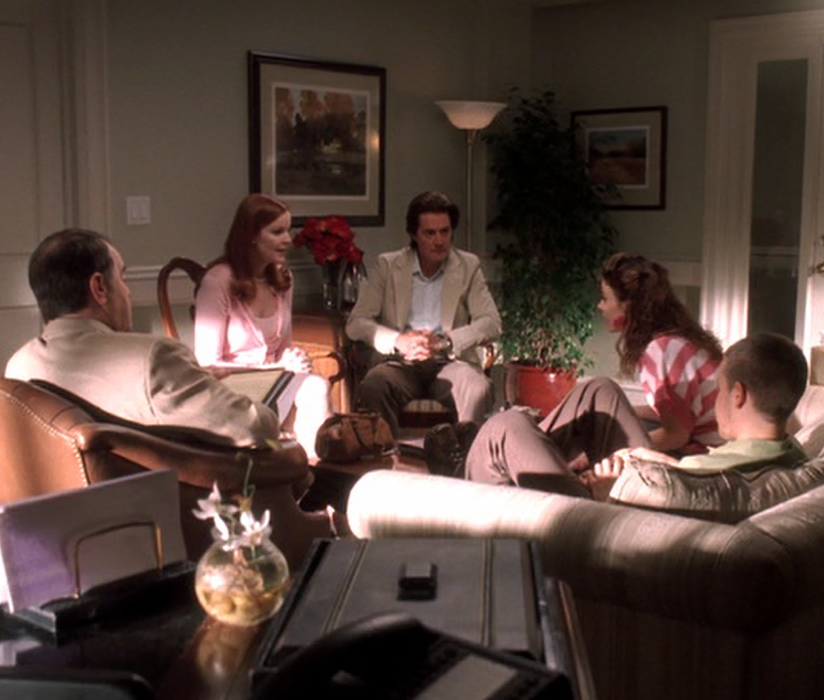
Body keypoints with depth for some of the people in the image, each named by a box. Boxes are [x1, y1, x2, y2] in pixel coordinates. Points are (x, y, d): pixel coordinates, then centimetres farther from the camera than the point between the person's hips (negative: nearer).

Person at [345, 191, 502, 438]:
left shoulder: (468, 266, 9)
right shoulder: (388, 265, 8)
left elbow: (491, 323, 0)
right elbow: (355, 323, 2)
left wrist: (443, 342, -16)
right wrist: (398, 341, -17)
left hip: (450, 362, 0)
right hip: (400, 363, 0)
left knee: (478, 388, -33)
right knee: (372, 387, -33)